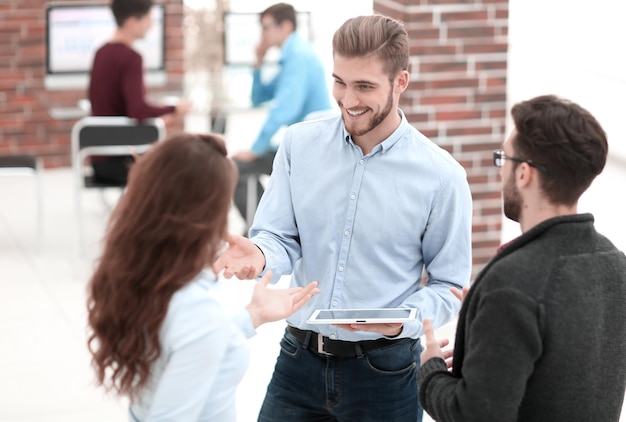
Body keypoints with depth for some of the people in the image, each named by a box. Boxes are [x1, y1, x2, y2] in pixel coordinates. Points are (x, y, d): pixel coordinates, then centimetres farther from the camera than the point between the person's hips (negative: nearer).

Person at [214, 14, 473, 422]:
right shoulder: (299, 144, -1)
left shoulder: (441, 176, -9)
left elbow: (449, 286, -4)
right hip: (299, 360, 2)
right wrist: (258, 254, -22)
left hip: (384, 369, -2)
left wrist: (402, 321, -22)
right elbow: (281, 238, 0)